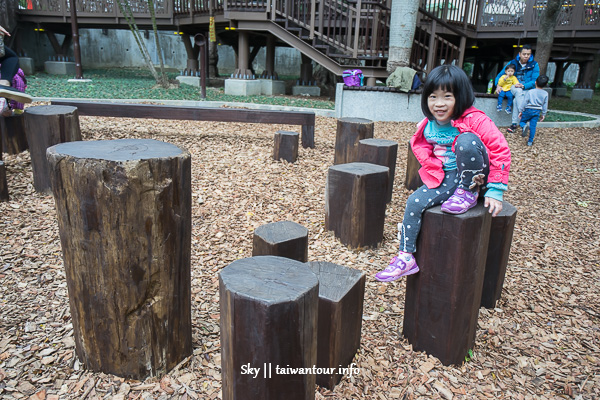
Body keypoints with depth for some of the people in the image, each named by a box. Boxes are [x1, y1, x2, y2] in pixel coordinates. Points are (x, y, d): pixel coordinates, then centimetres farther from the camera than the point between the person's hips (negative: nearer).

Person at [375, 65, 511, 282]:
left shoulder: (475, 120, -17)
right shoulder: (428, 126, -1)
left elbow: (500, 151, -15)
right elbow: (422, 150, 11)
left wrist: (495, 191, -18)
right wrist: (434, 169, -10)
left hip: (475, 176, -5)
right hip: (446, 178, 5)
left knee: (466, 141, -33)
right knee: (415, 202, -17)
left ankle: (469, 193, -11)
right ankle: (406, 258, -6)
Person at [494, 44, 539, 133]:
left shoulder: (534, 65, 1)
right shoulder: (513, 63, 6)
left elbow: (535, 81, -7)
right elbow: (500, 75, 9)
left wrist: (523, 86, -24)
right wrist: (498, 85, -10)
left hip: (527, 90, -1)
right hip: (513, 88, 1)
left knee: (516, 100, -35)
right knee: (518, 91, -37)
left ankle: (514, 124, -29)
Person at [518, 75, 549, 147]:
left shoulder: (530, 92, -11)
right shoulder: (545, 94, -1)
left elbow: (524, 102, -8)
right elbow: (545, 105, 6)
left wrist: (520, 111, 1)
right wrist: (543, 114, 16)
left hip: (528, 110, -3)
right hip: (537, 111, 3)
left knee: (522, 121, 13)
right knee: (533, 126, 6)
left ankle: (523, 127, -26)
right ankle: (530, 141, 8)